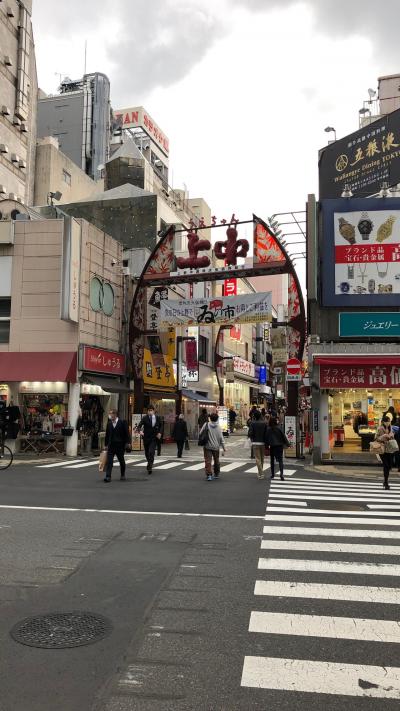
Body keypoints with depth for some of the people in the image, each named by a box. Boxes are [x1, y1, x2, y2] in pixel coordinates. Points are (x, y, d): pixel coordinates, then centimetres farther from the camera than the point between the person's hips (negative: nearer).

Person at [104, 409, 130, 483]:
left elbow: (126, 434, -4)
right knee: (109, 461, -9)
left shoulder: (122, 422, -5)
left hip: (120, 445, -3)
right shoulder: (109, 424, 7)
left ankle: (123, 475, 28)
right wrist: (106, 444, 10)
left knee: (121, 461, 11)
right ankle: (108, 476, -10)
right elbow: (107, 435, 13)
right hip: (111, 445, 3)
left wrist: (126, 443, -9)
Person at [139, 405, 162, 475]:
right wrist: (140, 431, -38)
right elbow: (140, 425, -17)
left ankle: (149, 467, -13)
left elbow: (160, 426, 16)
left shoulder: (157, 418, 0)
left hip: (154, 438, -1)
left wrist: (159, 432, 1)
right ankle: (150, 463, 37)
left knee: (151, 452, -17)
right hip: (146, 437, 1)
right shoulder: (145, 418, -8)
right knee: (147, 453, 12)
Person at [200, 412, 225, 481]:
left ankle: (209, 475, -15)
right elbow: (221, 438, -2)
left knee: (208, 461, -3)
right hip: (216, 447, 2)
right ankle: (216, 474, 31)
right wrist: (223, 447, 4)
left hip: (207, 446, -2)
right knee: (216, 460, 18)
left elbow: (200, 433, -2)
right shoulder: (218, 427, -4)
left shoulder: (206, 425, -6)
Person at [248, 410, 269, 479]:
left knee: (258, 458, -1)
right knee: (262, 458, 16)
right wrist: (266, 442, 3)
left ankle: (261, 473, -9)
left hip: (255, 443, -3)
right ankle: (260, 473, 26)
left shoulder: (252, 423, -9)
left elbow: (250, 433, -12)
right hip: (263, 442, 3)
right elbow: (267, 433, -5)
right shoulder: (264, 423, -3)